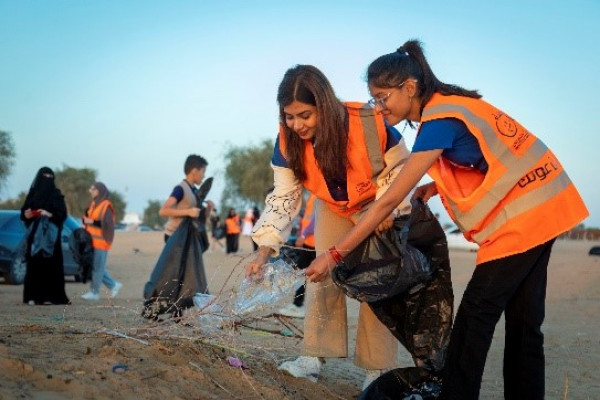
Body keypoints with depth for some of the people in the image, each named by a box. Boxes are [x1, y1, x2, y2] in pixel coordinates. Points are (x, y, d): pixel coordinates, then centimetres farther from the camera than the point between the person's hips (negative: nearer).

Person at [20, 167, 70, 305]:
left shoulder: (56, 195, 5)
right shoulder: (32, 193, 9)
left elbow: (63, 214, -1)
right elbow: (23, 212, 8)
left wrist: (50, 215, -18)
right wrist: (26, 215, -14)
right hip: (35, 234, 1)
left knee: (51, 263, -6)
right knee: (34, 263, -3)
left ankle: (51, 295, -4)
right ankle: (34, 296, -1)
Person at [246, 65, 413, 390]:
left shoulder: (369, 123, -37)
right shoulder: (287, 140, -24)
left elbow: (400, 166, -20)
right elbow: (284, 196, -18)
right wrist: (265, 250, -26)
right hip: (333, 208, 4)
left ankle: (377, 368, -1)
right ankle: (316, 355, 7)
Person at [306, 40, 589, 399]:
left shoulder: (440, 120, -19)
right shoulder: (448, 105, 8)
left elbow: (390, 201, -21)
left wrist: (335, 254, -18)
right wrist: (438, 186, 2)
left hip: (523, 212, -9)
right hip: (540, 206, 9)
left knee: (476, 313, -5)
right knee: (523, 320, 11)